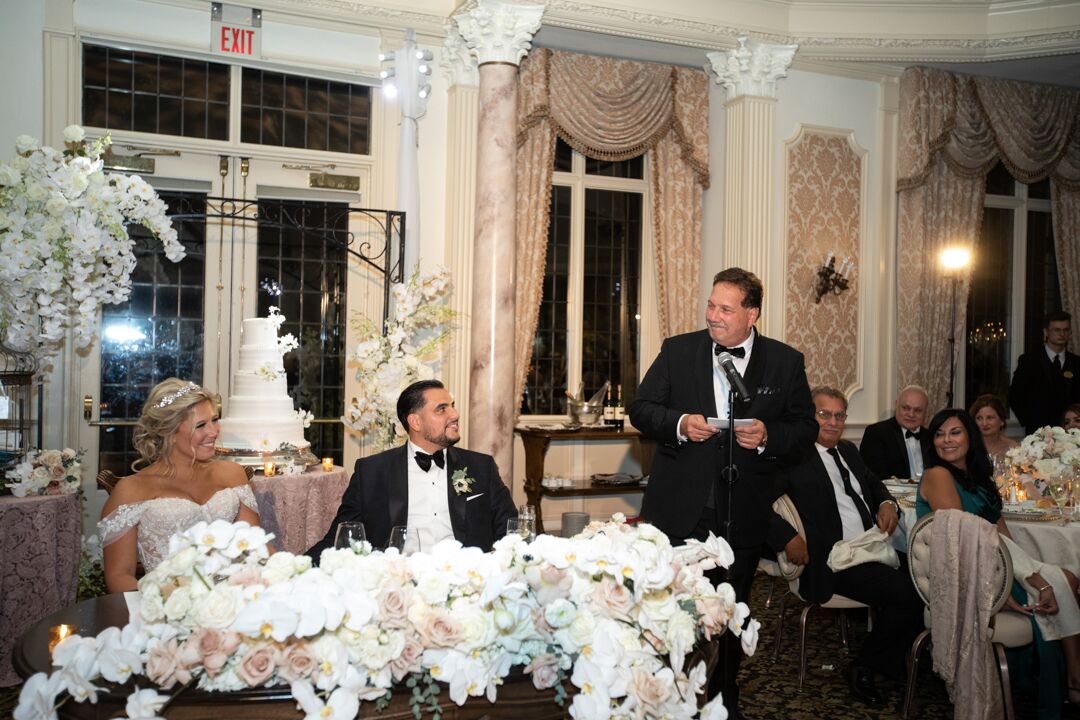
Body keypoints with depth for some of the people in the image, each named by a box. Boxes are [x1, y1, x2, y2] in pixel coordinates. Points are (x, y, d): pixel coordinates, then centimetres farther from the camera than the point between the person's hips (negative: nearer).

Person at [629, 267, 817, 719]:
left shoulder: (785, 362, 0)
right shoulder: (676, 351, 0)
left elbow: (805, 426, 4)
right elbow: (641, 409, 2)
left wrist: (768, 436, -15)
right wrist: (678, 424, -16)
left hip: (742, 516, 0)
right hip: (679, 511, 0)